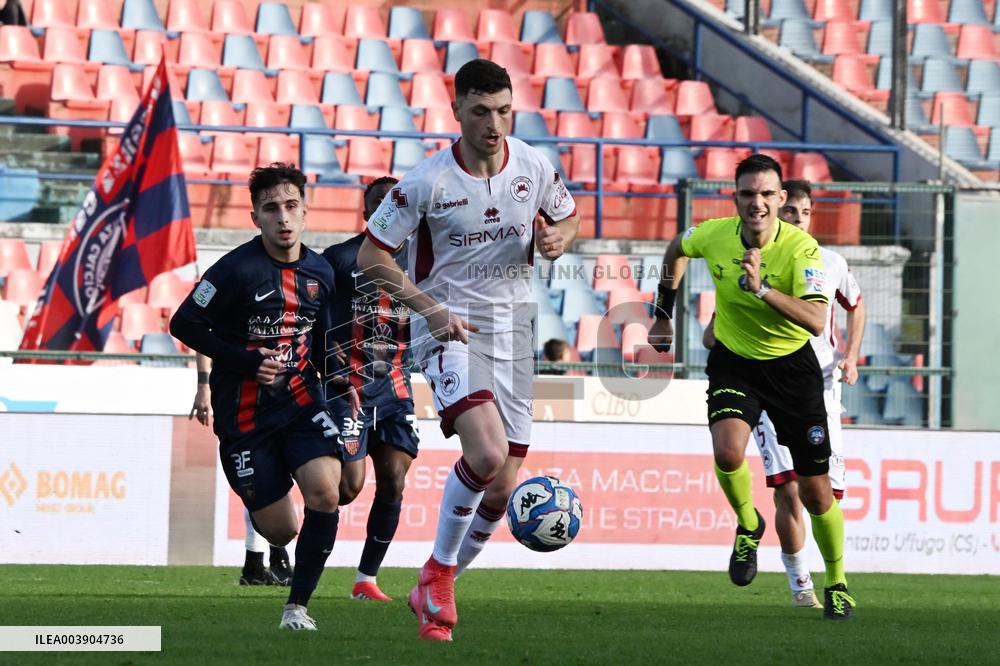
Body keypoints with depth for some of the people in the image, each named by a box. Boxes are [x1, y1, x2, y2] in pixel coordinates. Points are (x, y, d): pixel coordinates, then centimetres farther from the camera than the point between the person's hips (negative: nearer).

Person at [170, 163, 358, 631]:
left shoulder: (320, 272, 4)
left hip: (301, 400, 3)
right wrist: (247, 362, -16)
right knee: (280, 530, 0)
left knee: (325, 493, -22)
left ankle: (298, 605, -7)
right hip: (244, 413, -3)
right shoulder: (238, 269, -14)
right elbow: (184, 324, -10)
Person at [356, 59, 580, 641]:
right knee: (487, 452, -28)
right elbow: (371, 255, -6)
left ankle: (436, 589, 26)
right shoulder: (428, 182, -13)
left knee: (500, 490, 4)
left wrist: (557, 239, -8)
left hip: (513, 333, 5)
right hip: (449, 331, -5)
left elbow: (569, 218, 17)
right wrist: (431, 308, -17)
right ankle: (438, 573, -6)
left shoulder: (533, 166, -2)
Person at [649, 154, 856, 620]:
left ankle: (837, 584, 25)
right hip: (734, 363, 1)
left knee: (815, 491, 2)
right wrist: (664, 314, 16)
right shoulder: (713, 236, -13)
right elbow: (676, 250, 12)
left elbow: (816, 321, -35)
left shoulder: (802, 248, -23)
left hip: (792, 367, -1)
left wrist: (762, 288, -44)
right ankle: (748, 526, 4)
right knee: (728, 451, -28)